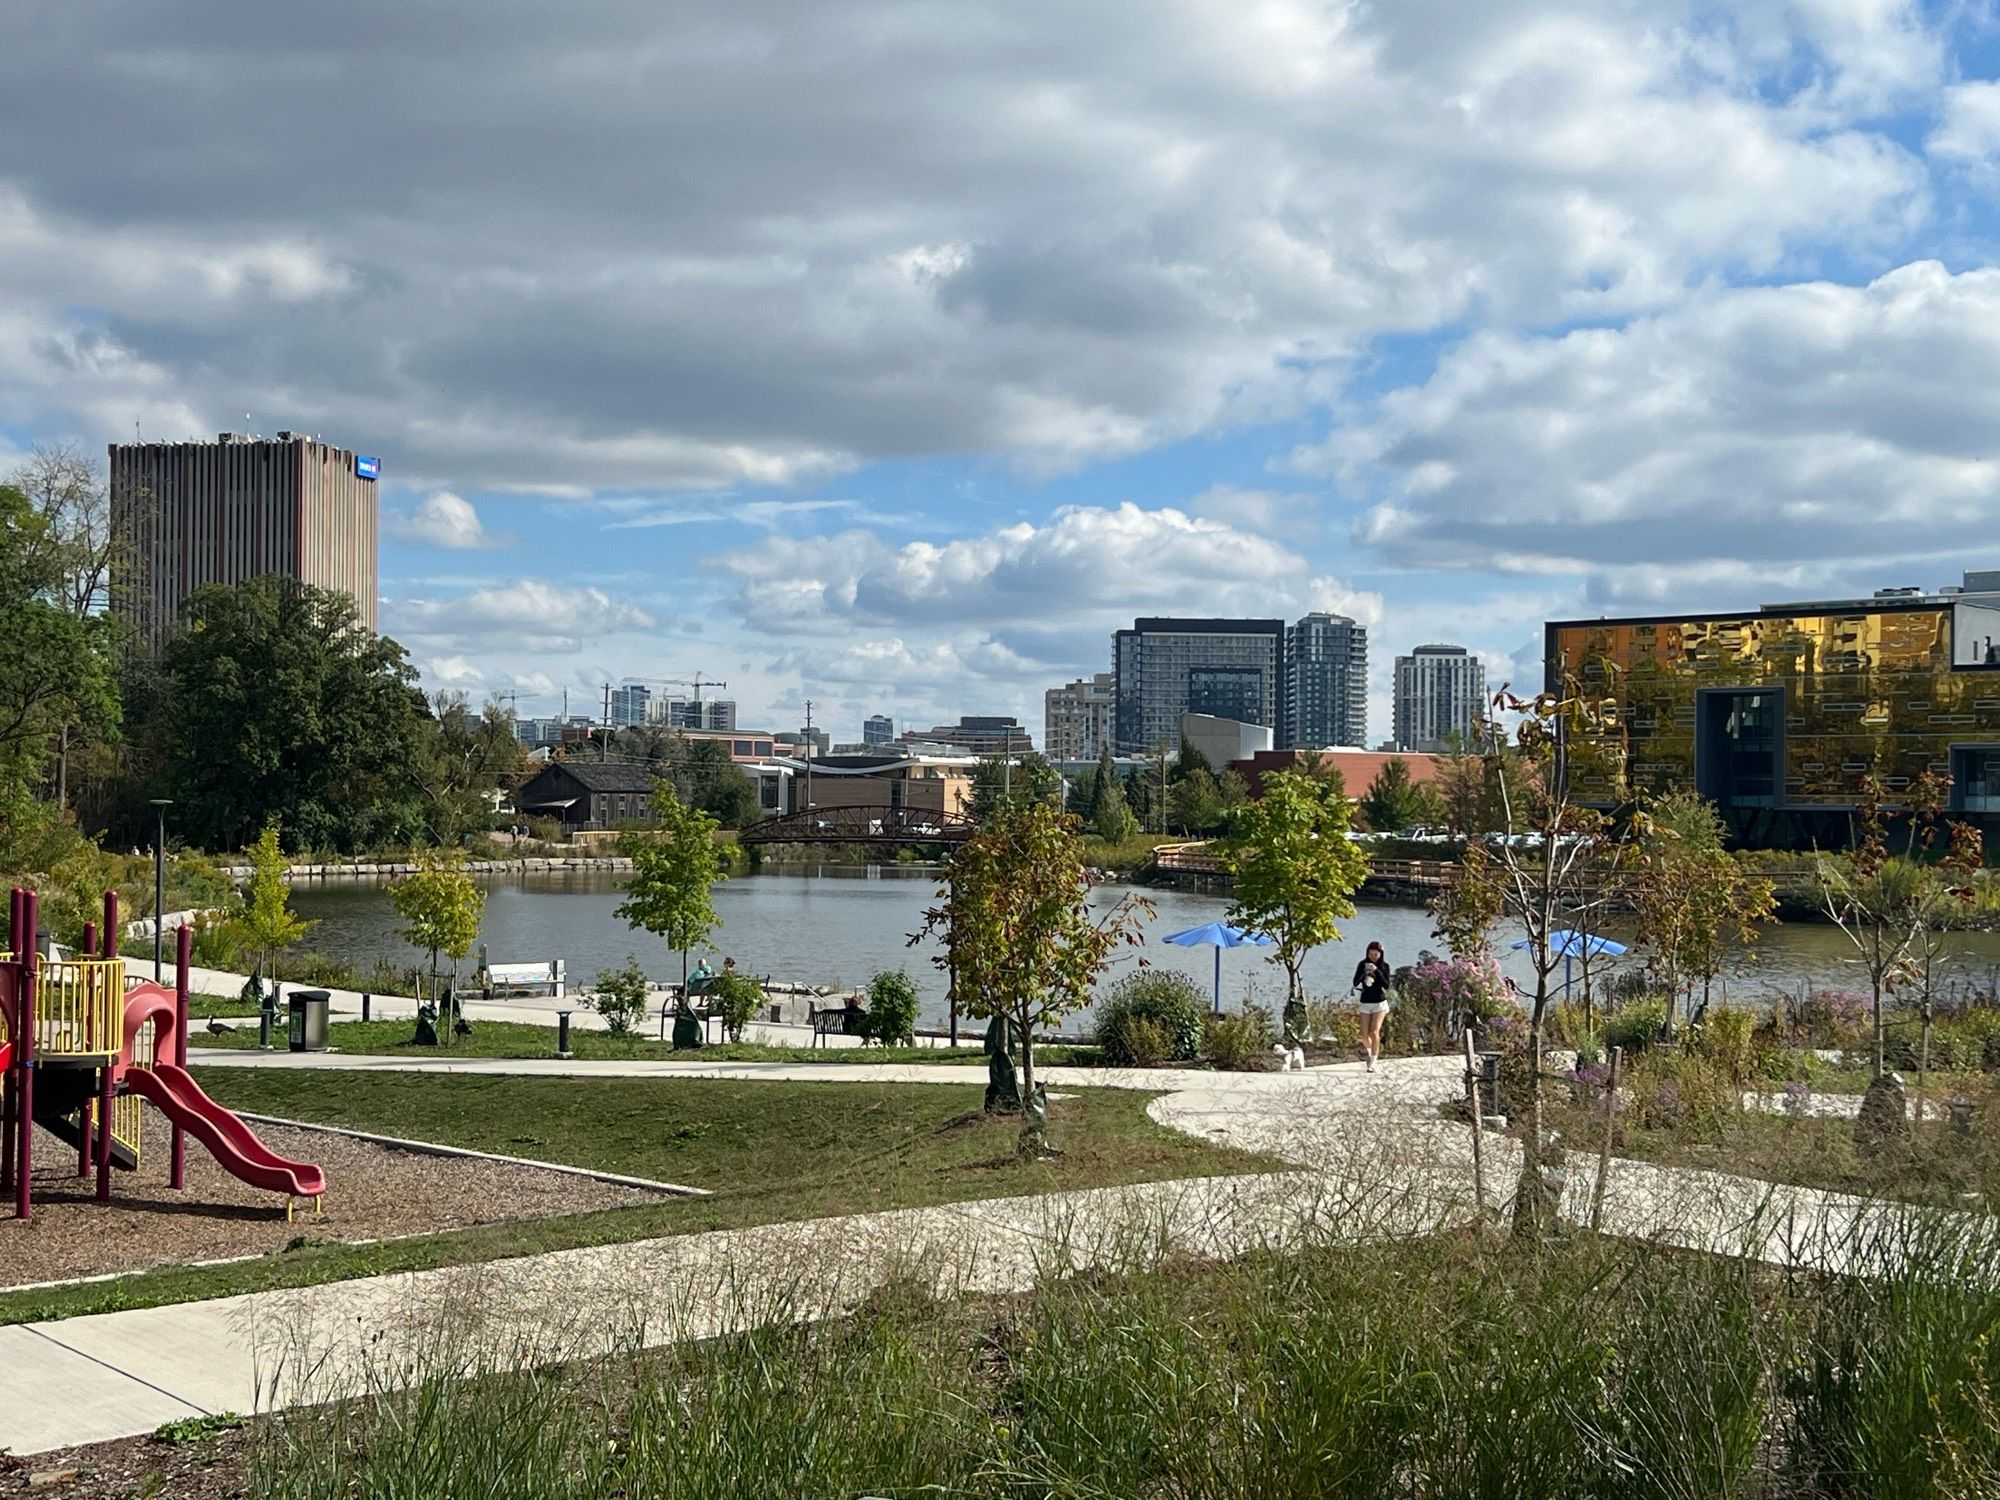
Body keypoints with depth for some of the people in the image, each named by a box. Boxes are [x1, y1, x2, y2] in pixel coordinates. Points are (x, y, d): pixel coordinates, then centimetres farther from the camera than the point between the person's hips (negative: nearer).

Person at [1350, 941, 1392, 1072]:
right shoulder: (1362, 964, -2)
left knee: (1374, 1033, -15)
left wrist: (1377, 971, -24)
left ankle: (1372, 1063, -12)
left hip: (1380, 1003, -2)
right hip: (1365, 1002, 2)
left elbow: (1386, 985, -14)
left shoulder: (1384, 966, -5)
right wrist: (1364, 972, -24)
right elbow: (1355, 983, -7)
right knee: (1364, 1036, 3)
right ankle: (1370, 1053, 34)